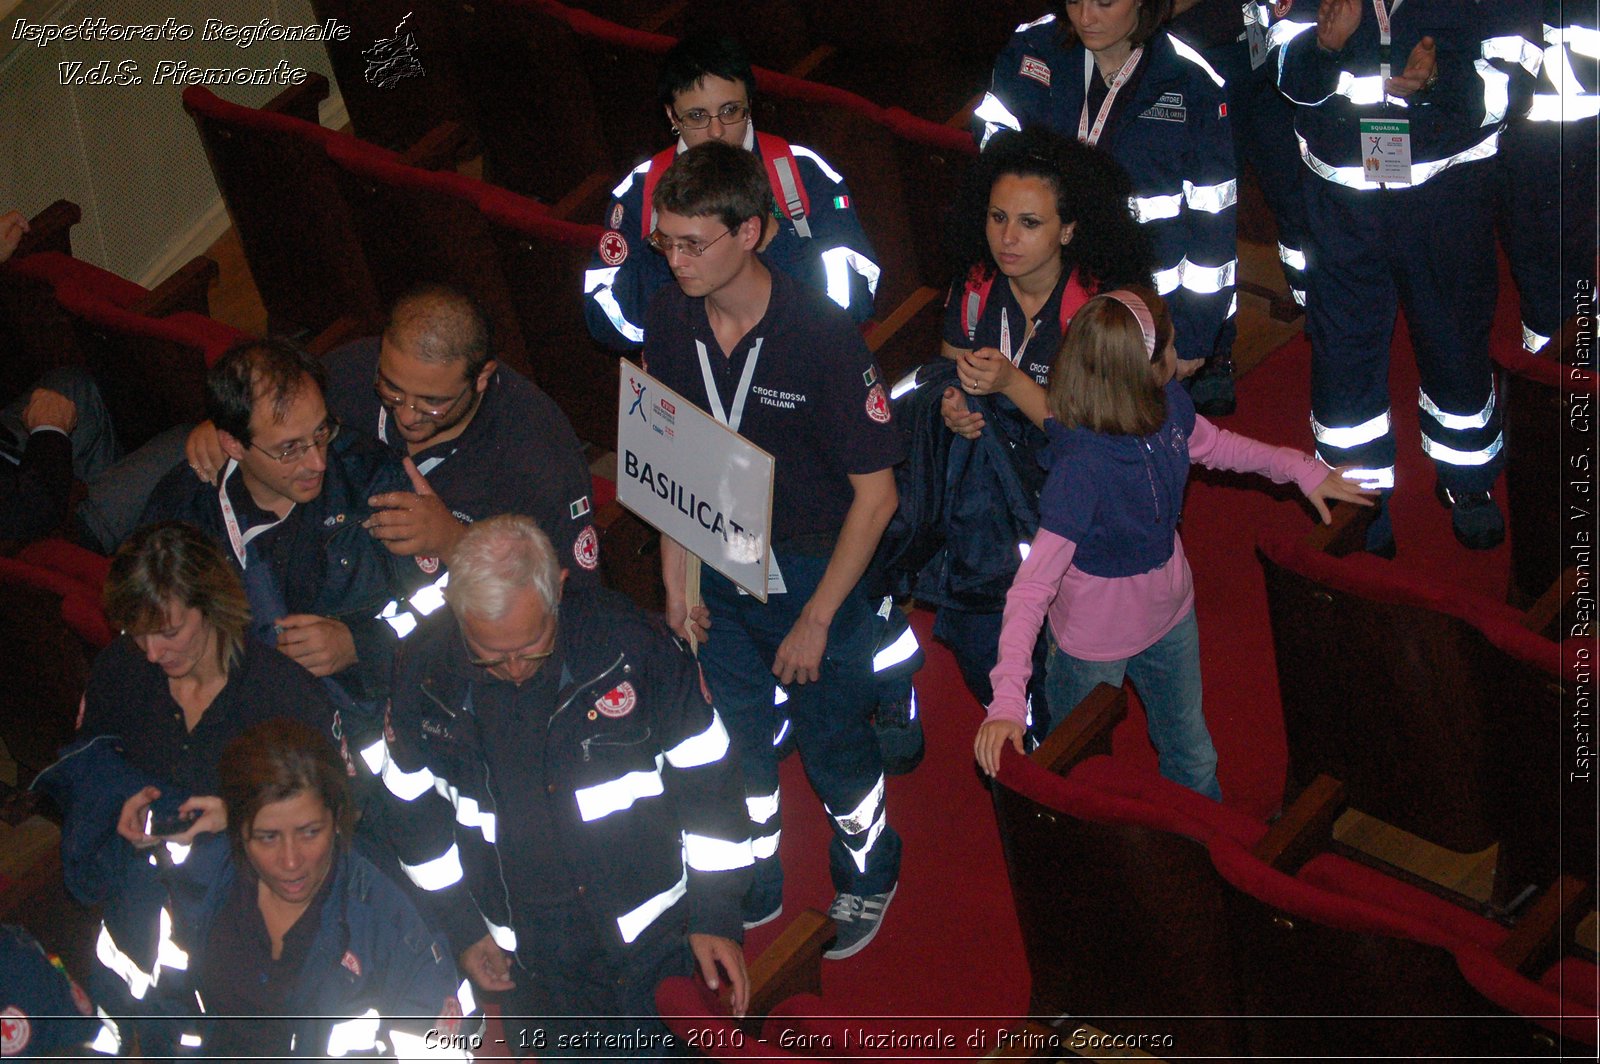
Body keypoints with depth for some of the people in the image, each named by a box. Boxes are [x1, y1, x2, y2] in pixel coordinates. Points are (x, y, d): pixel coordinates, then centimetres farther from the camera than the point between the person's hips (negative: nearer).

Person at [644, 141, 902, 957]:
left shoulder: (822, 335, -25)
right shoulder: (668, 322, -11)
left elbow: (876, 492, -18)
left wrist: (816, 619, -15)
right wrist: (676, 582, -1)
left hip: (815, 575, -4)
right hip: (718, 576, 4)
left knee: (833, 744, 13)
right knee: (735, 743, 19)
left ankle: (867, 875, 41)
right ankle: (755, 883, 44)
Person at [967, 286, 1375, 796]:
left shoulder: (1169, 404, -17)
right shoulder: (1082, 468, -39)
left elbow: (1211, 444, 10)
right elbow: (1033, 587, -39)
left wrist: (1302, 469, 6)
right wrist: (1007, 699, -46)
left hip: (1170, 615, 7)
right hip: (1096, 644, -6)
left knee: (1192, 756, 28)